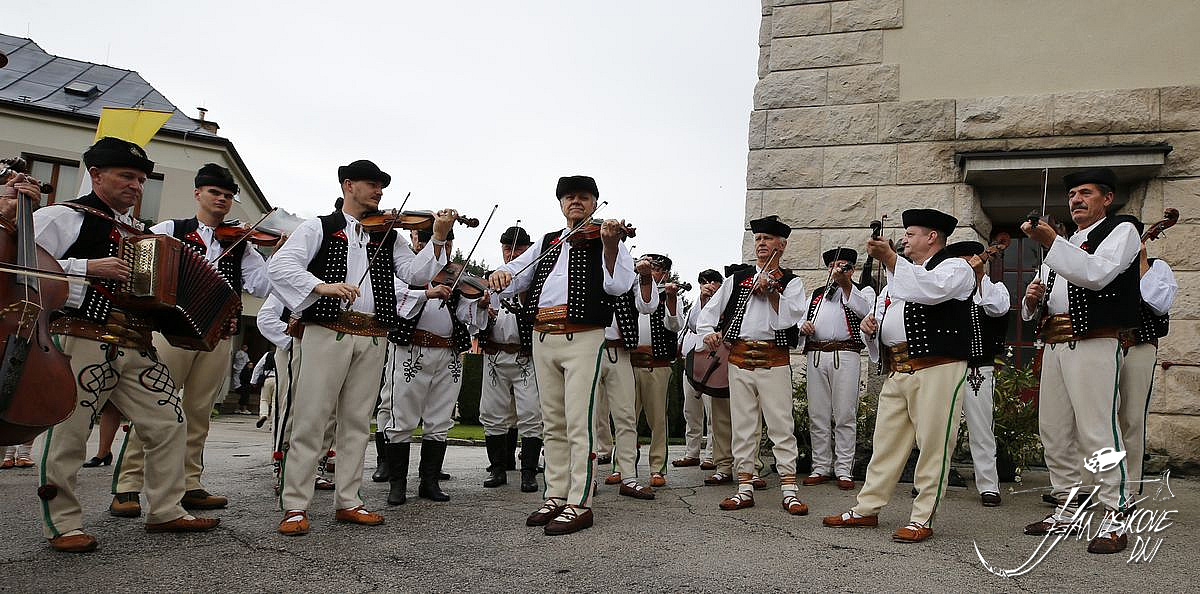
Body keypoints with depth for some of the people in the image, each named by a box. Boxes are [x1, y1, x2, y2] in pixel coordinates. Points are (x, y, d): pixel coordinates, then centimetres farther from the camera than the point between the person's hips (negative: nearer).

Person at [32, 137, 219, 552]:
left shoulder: (140, 233, 22)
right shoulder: (62, 217, 2)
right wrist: (88, 267, -18)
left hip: (136, 344, 7)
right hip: (81, 338, -7)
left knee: (169, 421, 5)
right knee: (68, 433, -2)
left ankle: (166, 512, 15)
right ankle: (63, 525, 13)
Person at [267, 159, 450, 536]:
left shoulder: (388, 237, 19)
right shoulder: (319, 228, 8)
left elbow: (415, 273, 5)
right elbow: (280, 265, -6)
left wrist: (437, 239, -9)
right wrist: (321, 285, -23)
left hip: (372, 338, 4)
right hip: (327, 332, -4)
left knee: (356, 422, 8)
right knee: (310, 418, -5)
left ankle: (347, 502, 15)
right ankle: (295, 505, 2)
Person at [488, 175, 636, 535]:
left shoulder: (605, 238, 5)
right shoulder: (547, 242, 21)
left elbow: (618, 285, -11)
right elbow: (516, 275, 16)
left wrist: (610, 246, -26)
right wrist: (500, 275, -8)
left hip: (583, 339, -6)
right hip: (543, 339, 6)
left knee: (578, 424, -8)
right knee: (552, 424, 10)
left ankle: (579, 505, -3)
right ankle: (557, 496, 19)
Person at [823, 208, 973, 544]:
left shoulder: (955, 268, 2)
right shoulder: (903, 273, 26)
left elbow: (931, 290, -21)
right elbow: (883, 308, 34)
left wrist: (890, 259, -21)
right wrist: (870, 320, 11)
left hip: (936, 368, -8)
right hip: (897, 371, 8)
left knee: (933, 444, -4)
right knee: (886, 441, 9)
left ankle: (922, 519, 2)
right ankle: (866, 509, 15)